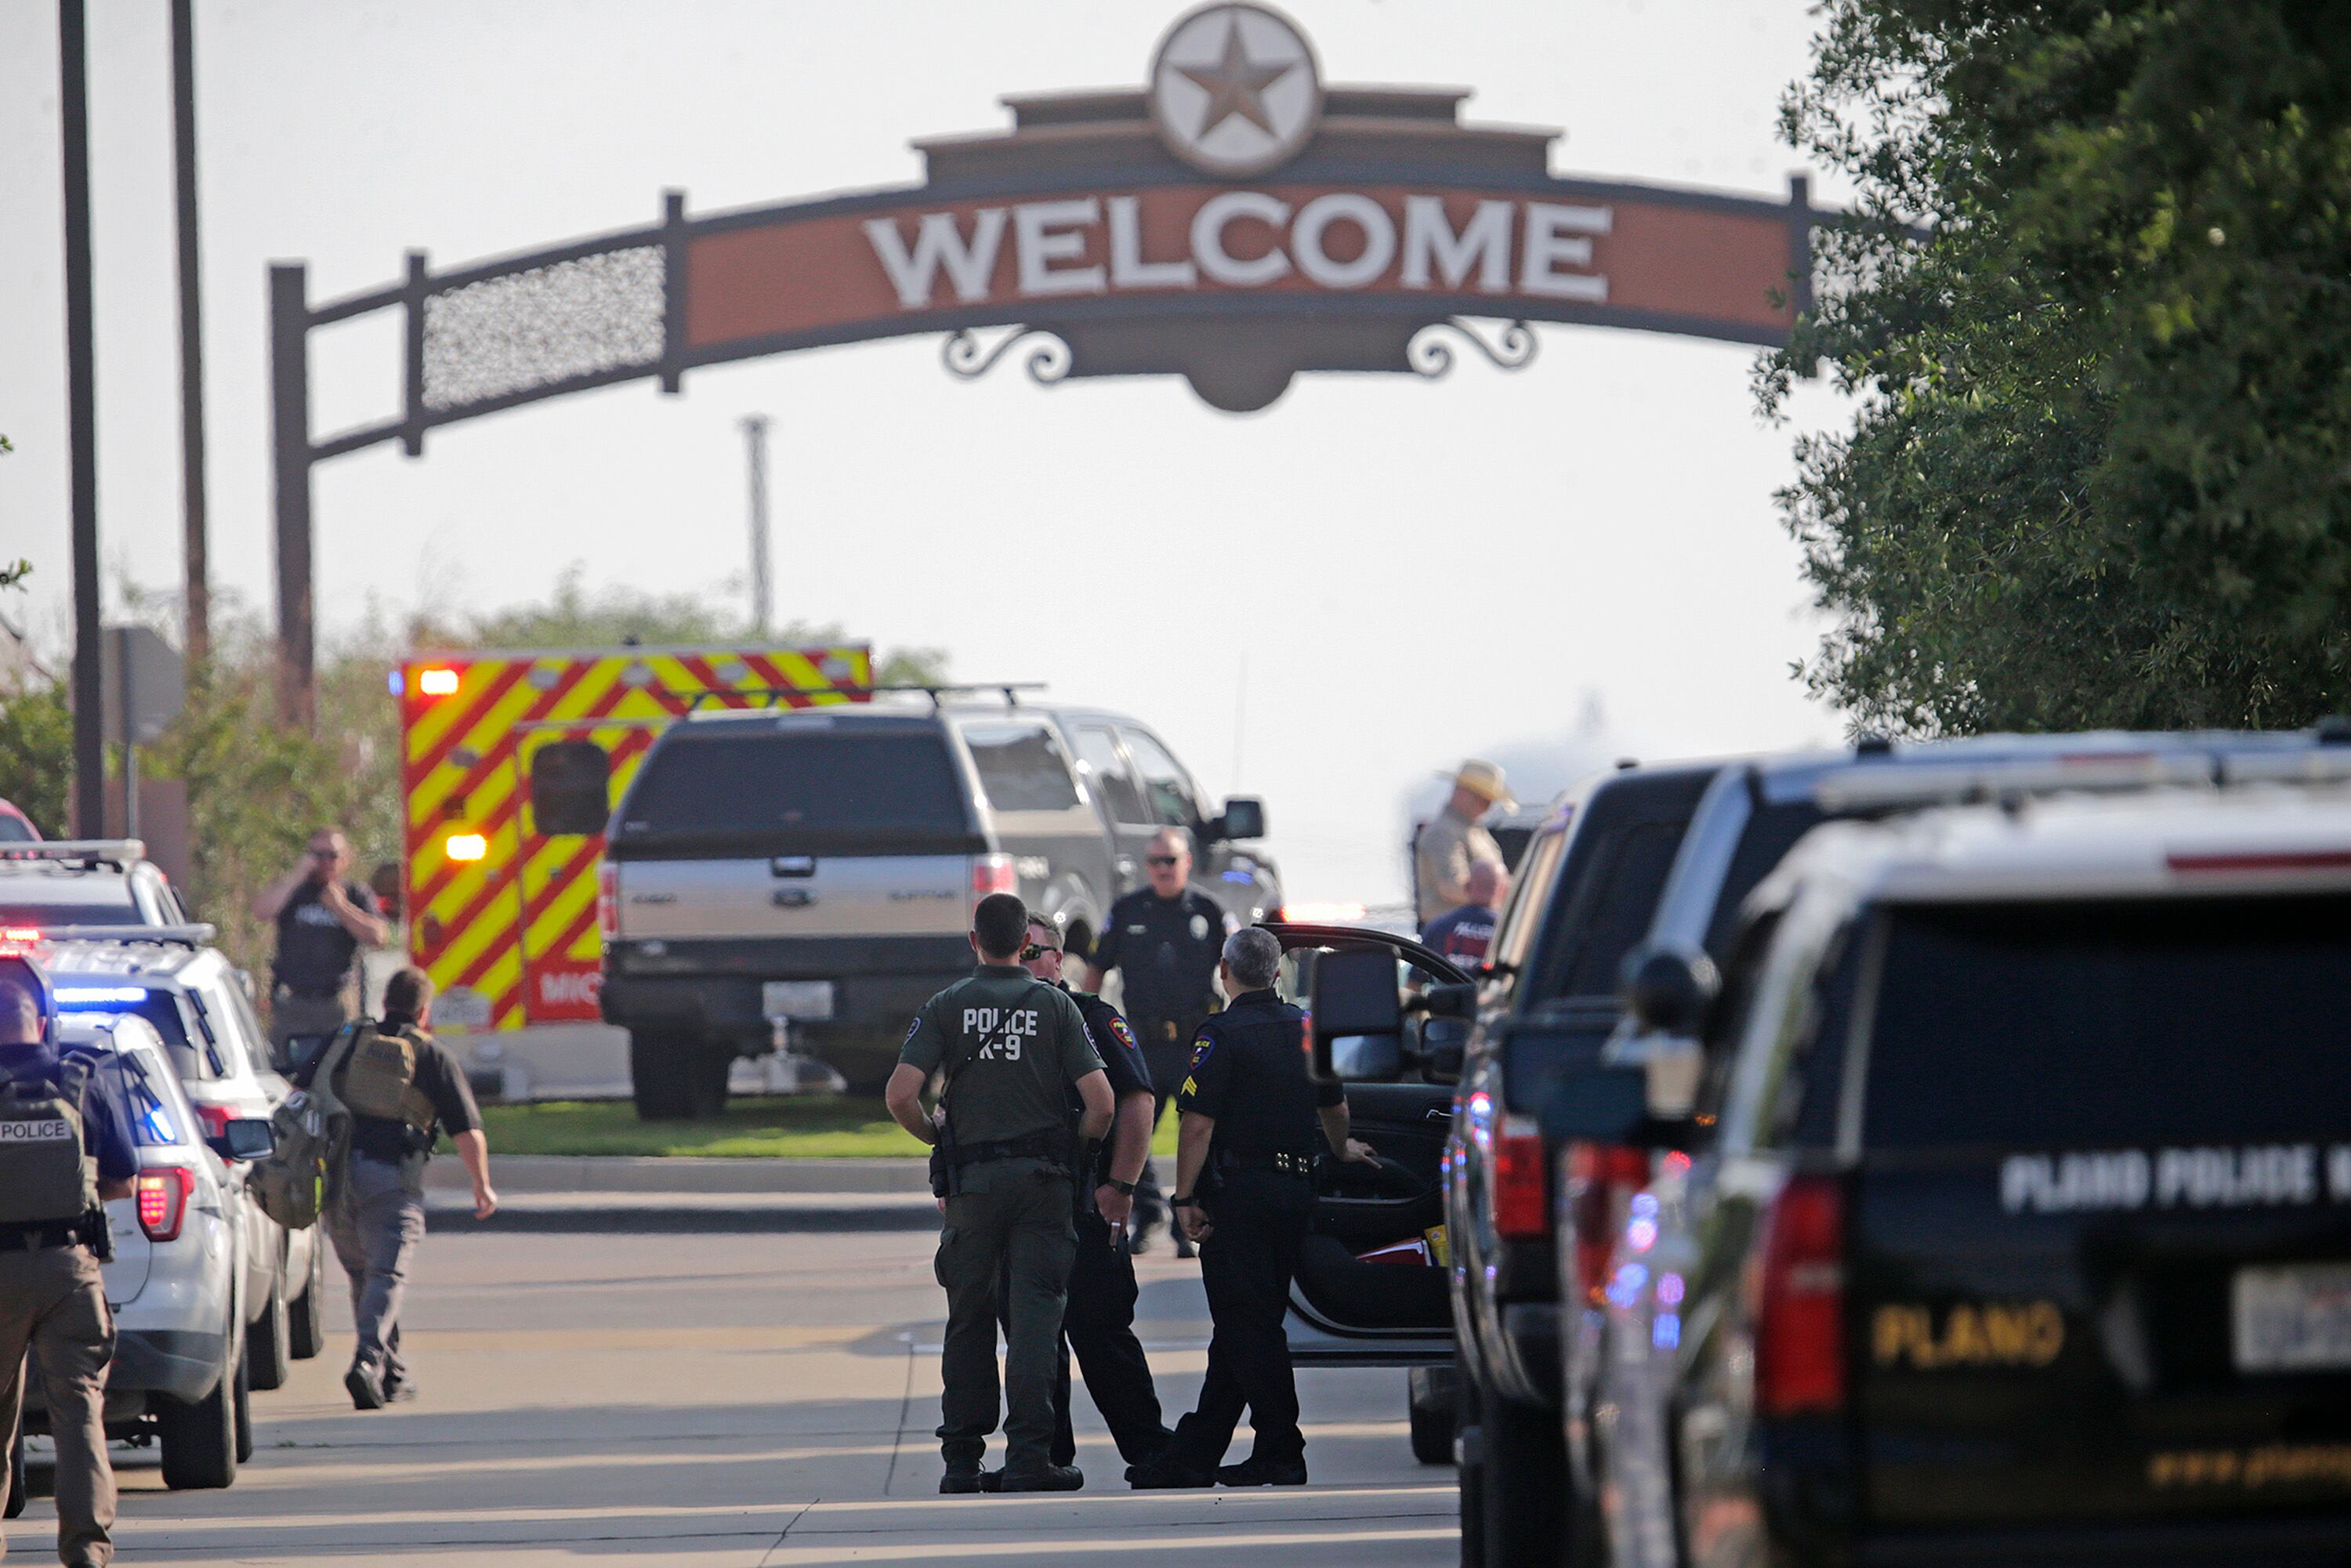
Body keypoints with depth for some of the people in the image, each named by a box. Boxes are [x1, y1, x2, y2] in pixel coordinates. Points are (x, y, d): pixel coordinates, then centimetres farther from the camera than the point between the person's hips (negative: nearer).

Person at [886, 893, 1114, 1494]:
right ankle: (1028, 1455, -11)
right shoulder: (1055, 1006, 2)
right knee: (1035, 1316, -2)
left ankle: (962, 1459, 10)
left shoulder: (946, 1008, 2)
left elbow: (900, 1095, -9)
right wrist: (1077, 1153, 10)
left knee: (969, 1320, 10)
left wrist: (937, 1139, 10)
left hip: (973, 1179, 1)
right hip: (1043, 1176, -1)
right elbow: (1101, 1101, -7)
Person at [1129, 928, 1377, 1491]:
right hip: (1296, 1189, 7)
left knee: (1246, 1324, -3)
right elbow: (1333, 1106, 26)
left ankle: (1281, 1453, -5)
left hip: (1238, 1191, -7)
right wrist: (1341, 1149, 46)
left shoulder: (1224, 1033, -10)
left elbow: (1198, 1122, -16)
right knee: (1247, 1324, 9)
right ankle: (1193, 1455, 14)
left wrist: (1186, 1197, -11)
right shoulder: (1306, 1028, 11)